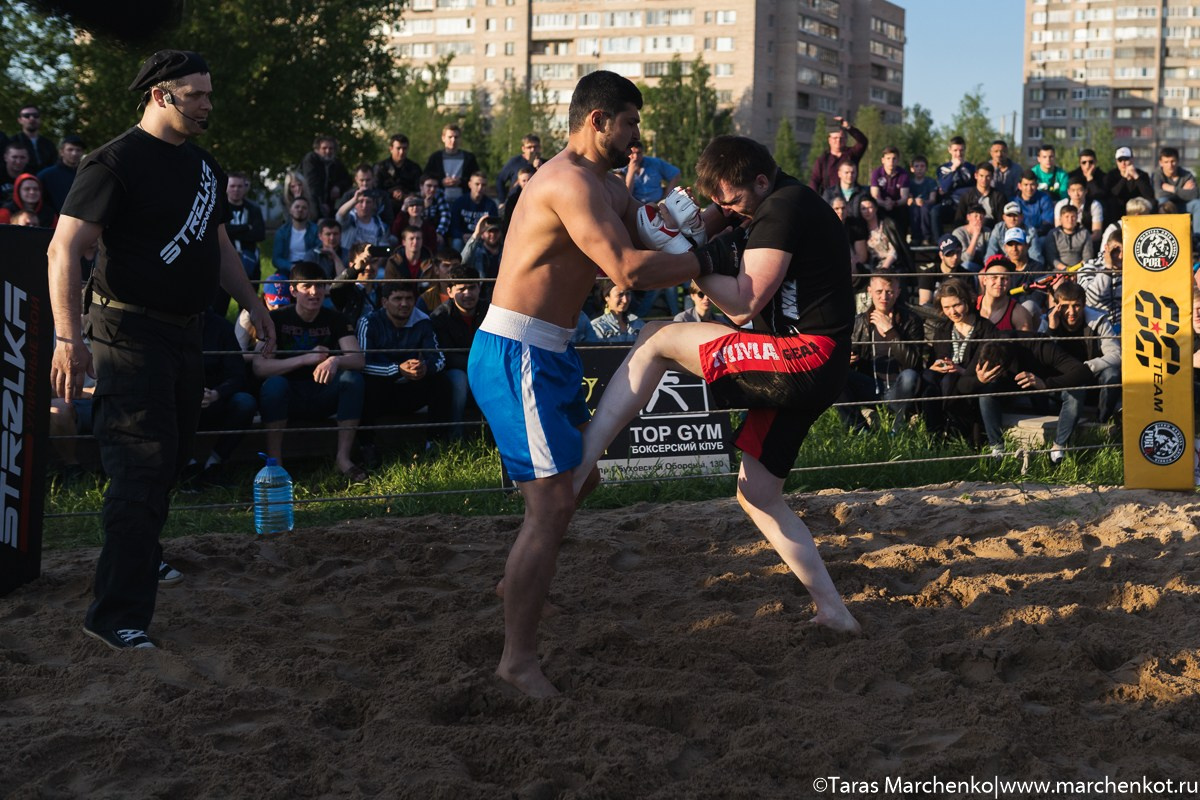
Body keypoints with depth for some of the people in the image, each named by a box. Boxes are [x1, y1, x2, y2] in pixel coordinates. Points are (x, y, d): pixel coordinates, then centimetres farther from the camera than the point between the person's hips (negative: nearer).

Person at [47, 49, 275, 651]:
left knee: (171, 456, 13)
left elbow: (219, 244, 27)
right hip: (131, 331, -8)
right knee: (142, 466, -12)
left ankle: (140, 556, 31)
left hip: (183, 330, 8)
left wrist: (252, 304, 21)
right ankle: (118, 615, -11)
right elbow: (64, 249, -17)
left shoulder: (204, 166, 14)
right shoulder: (117, 162, -12)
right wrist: (67, 338, -25)